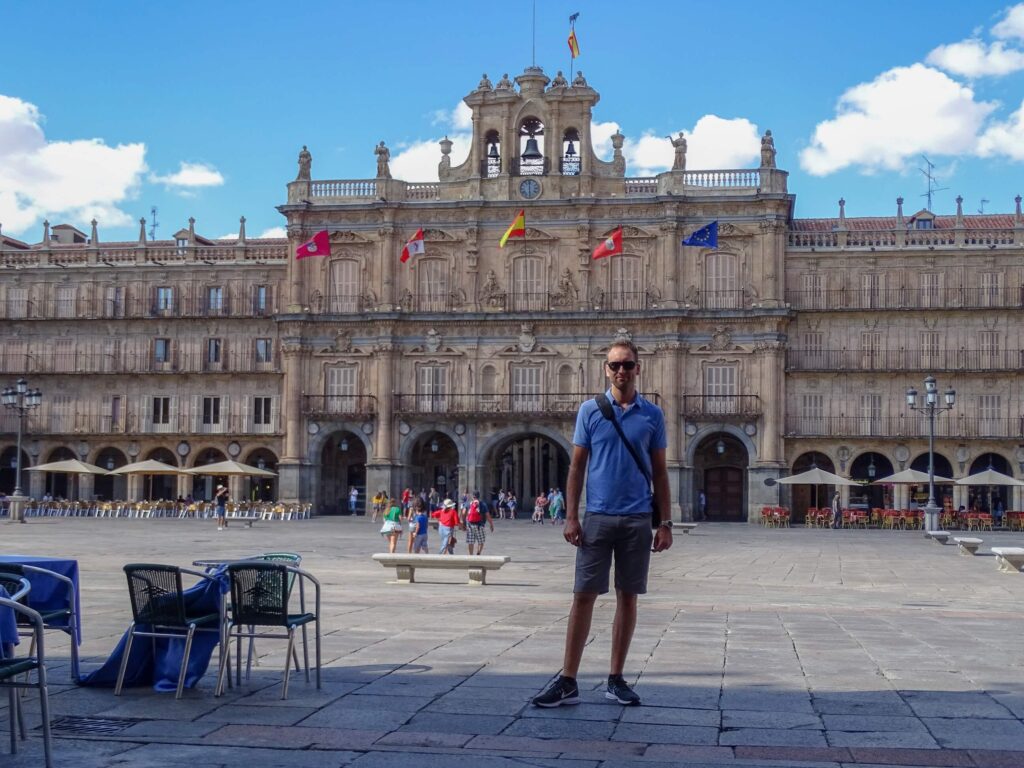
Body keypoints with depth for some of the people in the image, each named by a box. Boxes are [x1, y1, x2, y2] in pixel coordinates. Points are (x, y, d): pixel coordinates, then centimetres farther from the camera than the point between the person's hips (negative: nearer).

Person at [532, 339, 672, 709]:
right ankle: (568, 682, 1)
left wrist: (665, 523, 2)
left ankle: (616, 679, 16)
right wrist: (571, 517, -4)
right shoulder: (590, 410, 4)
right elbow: (577, 466, 4)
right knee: (584, 596, -3)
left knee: (628, 598, 7)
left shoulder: (652, 415, 6)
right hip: (598, 516, -1)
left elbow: (660, 472, 9)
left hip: (638, 520, 1)